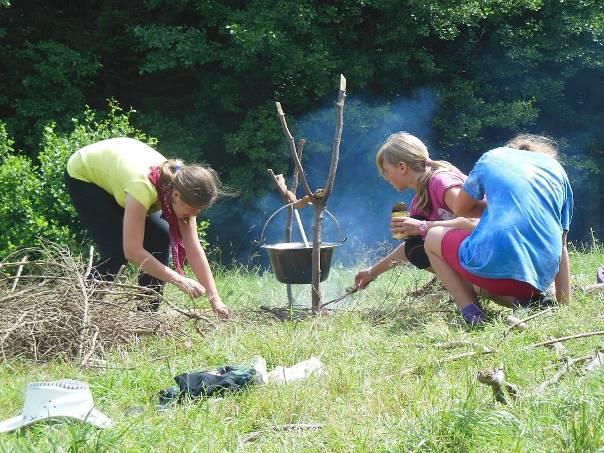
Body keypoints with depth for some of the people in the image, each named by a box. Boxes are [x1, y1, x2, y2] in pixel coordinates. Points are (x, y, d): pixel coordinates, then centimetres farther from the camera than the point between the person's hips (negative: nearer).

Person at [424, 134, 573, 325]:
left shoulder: (493, 157, 19)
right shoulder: (557, 169, 22)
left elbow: (460, 209, 30)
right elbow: (561, 245, 20)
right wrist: (564, 306, 20)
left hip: (493, 265, -4)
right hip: (541, 279, 4)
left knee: (434, 237, 26)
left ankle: (471, 312, 2)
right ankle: (529, 300, 4)